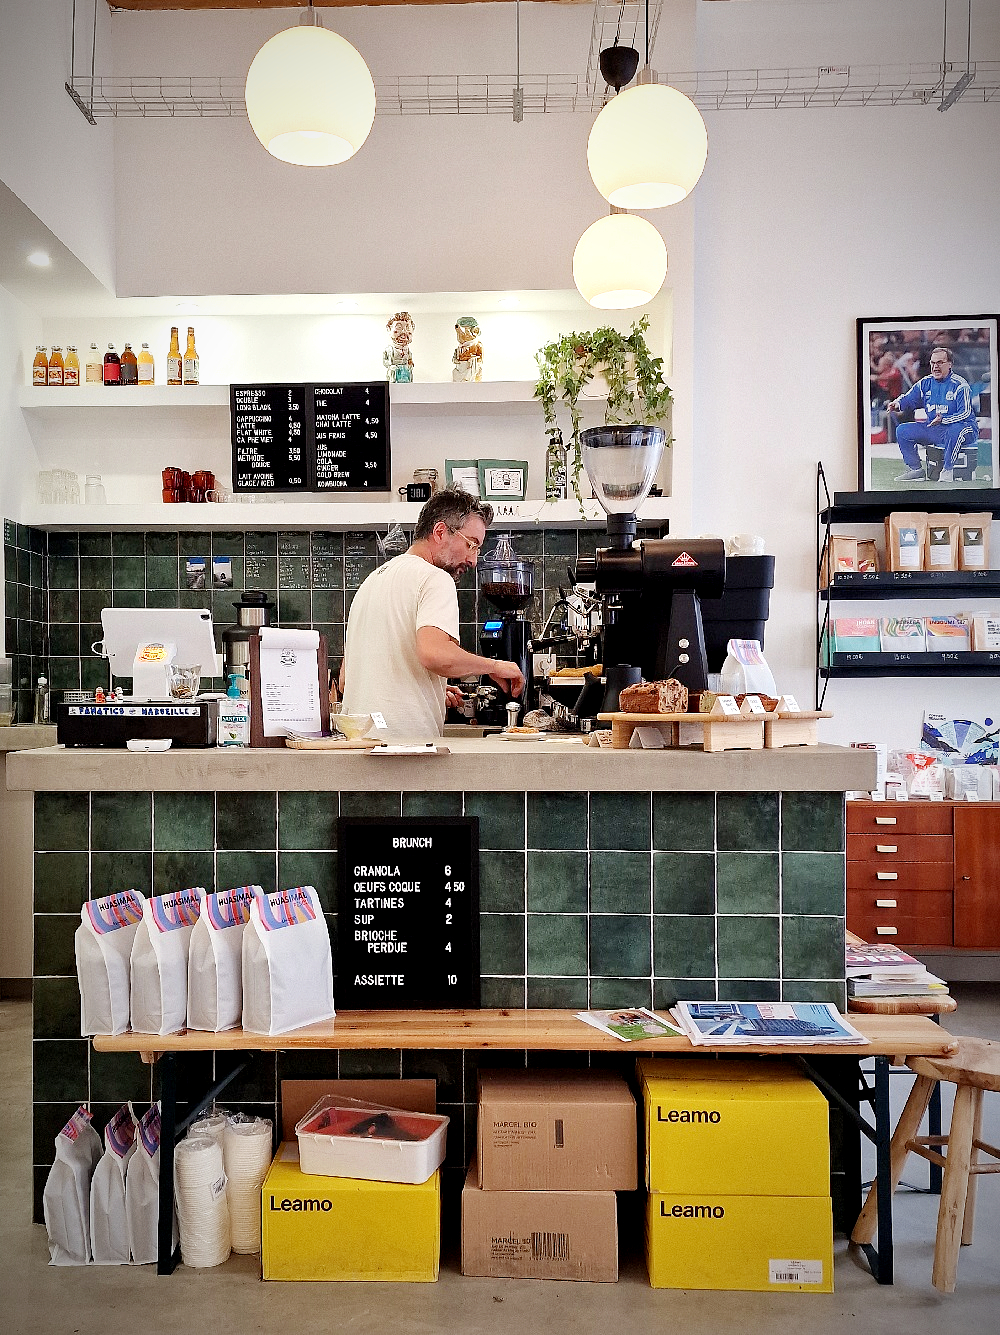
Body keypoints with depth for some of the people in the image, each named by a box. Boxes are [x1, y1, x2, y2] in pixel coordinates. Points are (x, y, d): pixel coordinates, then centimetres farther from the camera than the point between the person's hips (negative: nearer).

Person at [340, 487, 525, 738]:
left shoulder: (373, 579, 23)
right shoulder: (435, 579, -5)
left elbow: (345, 681, 26)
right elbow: (434, 654, -25)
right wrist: (494, 666, -8)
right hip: (407, 736, -9)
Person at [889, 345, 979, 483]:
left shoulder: (960, 385, -12)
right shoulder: (925, 383, 6)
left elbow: (965, 413, -18)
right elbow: (908, 399, 7)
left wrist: (943, 419, -34)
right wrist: (897, 404, -18)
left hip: (960, 426, -6)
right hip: (933, 430, 6)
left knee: (955, 430, -42)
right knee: (902, 430, -6)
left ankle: (947, 471, -26)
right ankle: (915, 469, 2)